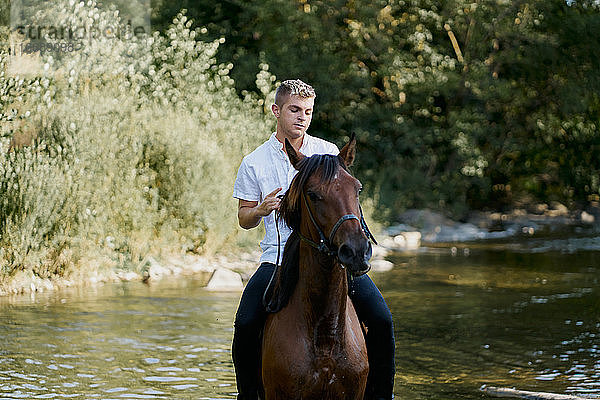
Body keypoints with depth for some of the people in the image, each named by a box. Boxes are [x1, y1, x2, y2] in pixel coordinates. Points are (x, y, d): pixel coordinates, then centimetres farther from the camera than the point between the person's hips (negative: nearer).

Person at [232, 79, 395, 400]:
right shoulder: (255, 163, 5)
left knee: (381, 319, -15)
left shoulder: (329, 153, 6)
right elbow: (244, 219, 11)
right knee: (245, 324, -23)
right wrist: (261, 209, -11)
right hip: (279, 254, -1)